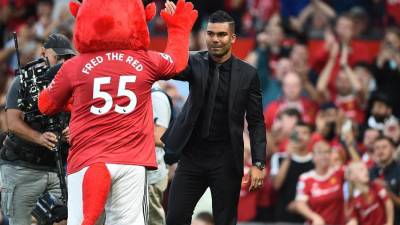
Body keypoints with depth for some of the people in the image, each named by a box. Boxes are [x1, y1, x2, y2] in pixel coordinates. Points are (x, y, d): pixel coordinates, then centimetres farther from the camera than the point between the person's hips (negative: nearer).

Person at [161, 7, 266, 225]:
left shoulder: (247, 74, -2)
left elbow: (256, 122, 0)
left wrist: (258, 164, -8)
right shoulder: (195, 64, 2)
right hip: (192, 156, 2)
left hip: (226, 160, -2)